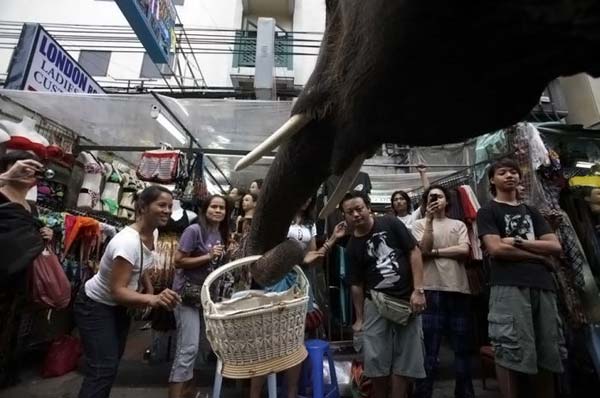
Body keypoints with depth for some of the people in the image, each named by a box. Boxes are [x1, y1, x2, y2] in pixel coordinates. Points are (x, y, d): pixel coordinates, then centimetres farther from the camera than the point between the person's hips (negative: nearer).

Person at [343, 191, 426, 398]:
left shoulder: (390, 224, -6)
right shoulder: (352, 247, 0)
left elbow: (414, 252, -5)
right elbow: (357, 285, 5)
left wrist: (418, 290, -11)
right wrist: (359, 318, 7)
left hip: (407, 300, -1)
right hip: (376, 304, 1)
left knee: (404, 360, 7)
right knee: (377, 361, 8)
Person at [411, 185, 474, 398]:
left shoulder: (459, 225, 14)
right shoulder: (420, 224, 7)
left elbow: (464, 250, -2)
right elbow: (424, 249, -9)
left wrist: (435, 252, -6)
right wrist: (429, 220, -11)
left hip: (459, 290, 3)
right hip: (432, 290, -3)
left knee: (463, 348, 13)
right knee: (429, 349, 2)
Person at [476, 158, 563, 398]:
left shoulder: (531, 212, 22)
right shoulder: (487, 212, 5)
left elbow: (555, 247, 10)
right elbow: (496, 249, -9)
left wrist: (518, 242, -4)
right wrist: (538, 255, 1)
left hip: (543, 286, 6)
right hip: (508, 287, -5)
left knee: (547, 353, 10)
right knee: (510, 352, -5)